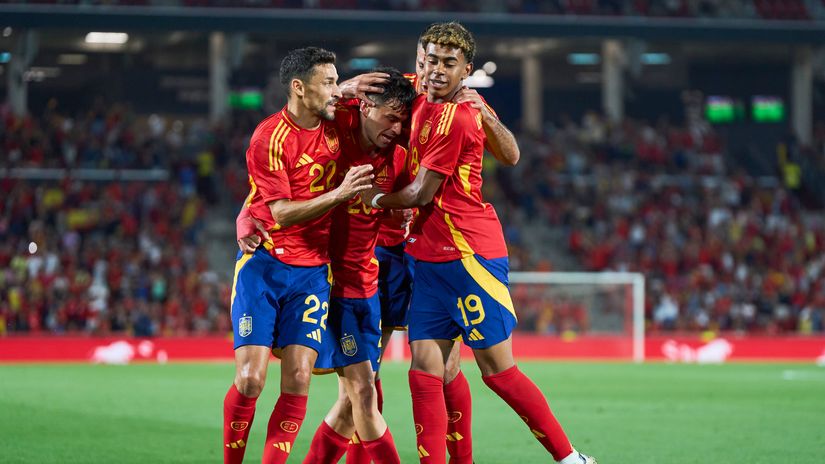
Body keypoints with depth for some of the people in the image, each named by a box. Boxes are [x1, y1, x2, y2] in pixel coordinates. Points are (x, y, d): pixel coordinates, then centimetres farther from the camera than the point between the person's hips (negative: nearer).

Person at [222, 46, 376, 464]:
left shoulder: (335, 127, 2)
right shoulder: (269, 138, -14)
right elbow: (282, 213, -18)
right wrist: (338, 194, -27)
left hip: (313, 270, 4)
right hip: (264, 264, -4)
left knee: (298, 379, -7)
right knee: (251, 378, -10)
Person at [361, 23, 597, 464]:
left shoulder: (451, 117, -15)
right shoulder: (423, 103, 10)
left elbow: (422, 193, -12)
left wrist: (376, 199, 5)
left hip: (469, 254, -9)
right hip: (431, 258, 9)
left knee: (496, 368, -5)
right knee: (424, 369, 1)